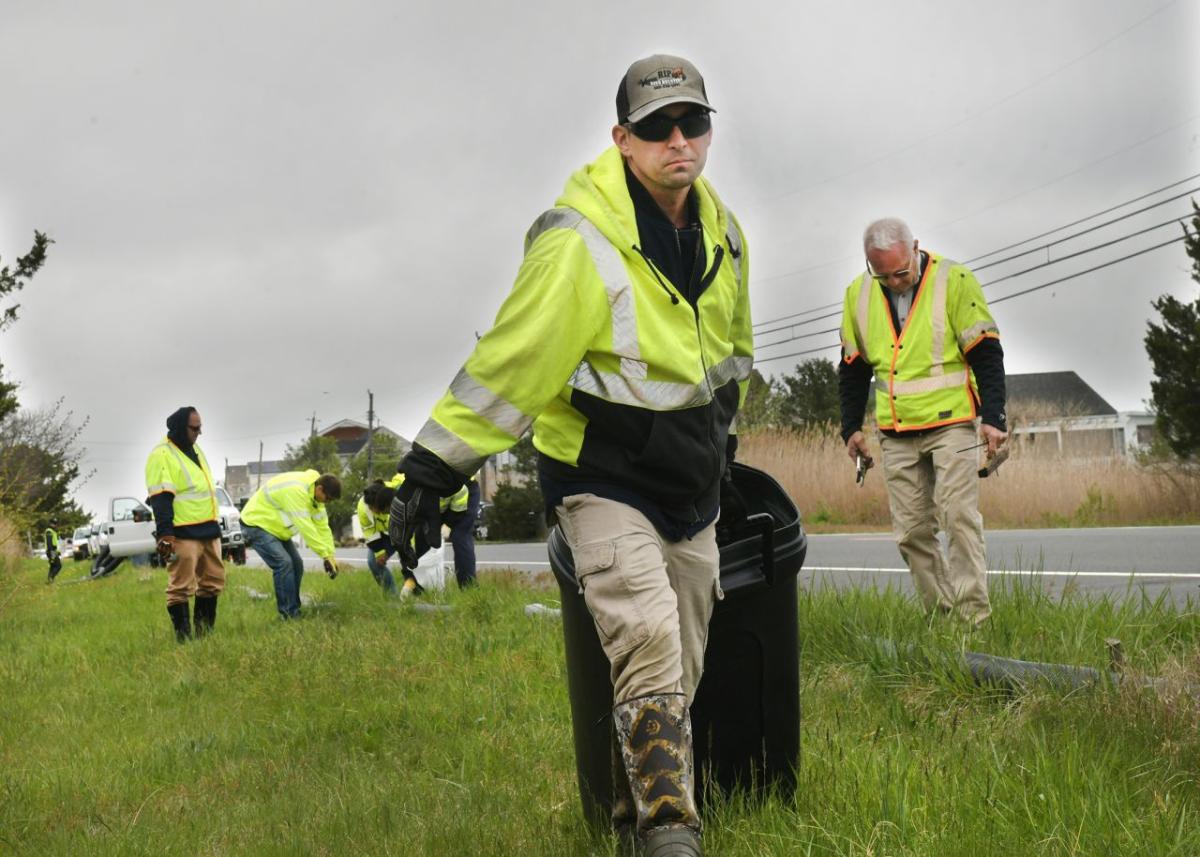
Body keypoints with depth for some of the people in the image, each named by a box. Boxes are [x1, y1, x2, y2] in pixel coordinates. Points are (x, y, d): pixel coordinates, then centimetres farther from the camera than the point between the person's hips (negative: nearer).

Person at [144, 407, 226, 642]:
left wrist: (216, 525, 27)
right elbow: (160, 499, -16)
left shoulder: (194, 450, 18)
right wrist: (164, 536, -22)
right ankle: (184, 637, -2)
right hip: (183, 534, -9)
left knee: (213, 582, 11)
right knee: (181, 587, -6)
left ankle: (204, 632, 20)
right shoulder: (162, 455, -10)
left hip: (208, 531, 9)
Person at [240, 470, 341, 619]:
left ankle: (294, 611, 14)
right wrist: (325, 555, -29)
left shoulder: (313, 494, -1)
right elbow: (305, 526, -33)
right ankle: (289, 615, -18)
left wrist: (330, 554, -6)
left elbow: (322, 525, 1)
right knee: (283, 563, -21)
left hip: (275, 527, 10)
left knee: (296, 565, 6)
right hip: (256, 524, -10)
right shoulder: (295, 490, -33)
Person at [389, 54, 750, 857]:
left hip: (692, 486, 7)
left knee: (682, 671, 12)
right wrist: (431, 472, -22)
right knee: (650, 649, -20)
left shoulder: (722, 233, 3)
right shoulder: (581, 241, -21)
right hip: (604, 481, -7)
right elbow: (509, 361, -22)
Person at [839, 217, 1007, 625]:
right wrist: (851, 427, 12)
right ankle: (940, 614, 11)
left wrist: (993, 418, -11)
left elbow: (986, 355, -6)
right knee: (911, 531, 3)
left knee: (959, 518, -11)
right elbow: (852, 368, 15)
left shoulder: (954, 281, -8)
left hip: (951, 424, -4)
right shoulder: (858, 294, 6)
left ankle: (973, 615, -6)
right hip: (896, 434, 4)